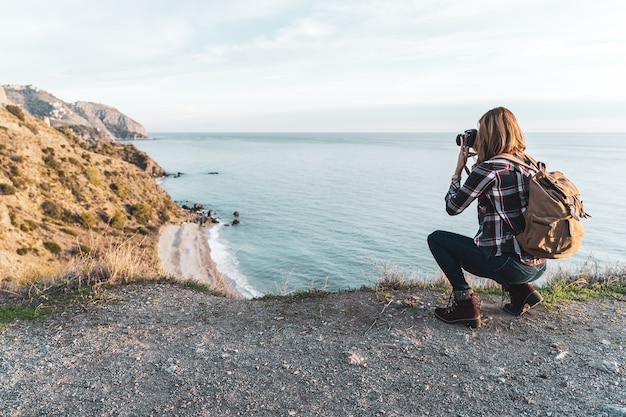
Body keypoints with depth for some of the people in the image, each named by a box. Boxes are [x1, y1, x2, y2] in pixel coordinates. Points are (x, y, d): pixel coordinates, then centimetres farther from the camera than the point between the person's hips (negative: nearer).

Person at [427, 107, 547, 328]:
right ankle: (521, 290, 19)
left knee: (436, 238, 5)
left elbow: (452, 207, -6)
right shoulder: (527, 164, 8)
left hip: (512, 265, -8)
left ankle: (463, 302, 1)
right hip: (538, 265, 8)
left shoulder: (488, 168, -16)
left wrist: (459, 169, 5)